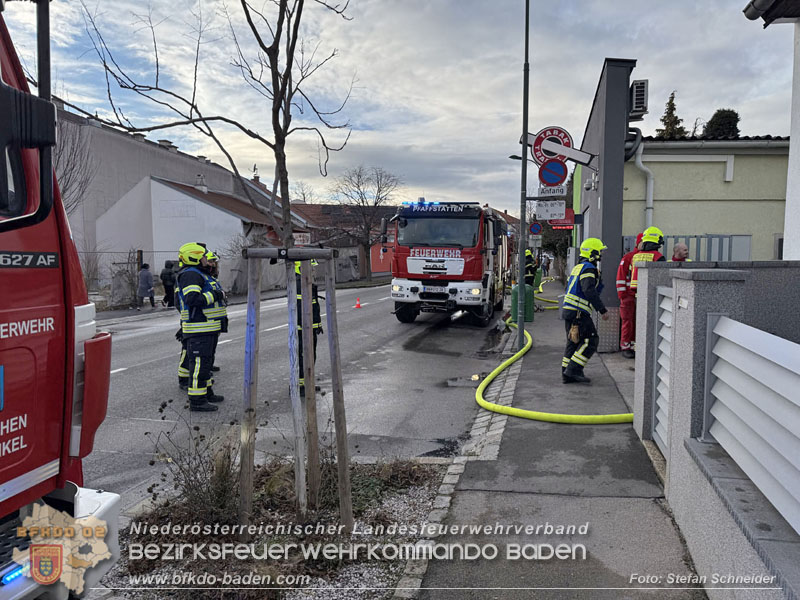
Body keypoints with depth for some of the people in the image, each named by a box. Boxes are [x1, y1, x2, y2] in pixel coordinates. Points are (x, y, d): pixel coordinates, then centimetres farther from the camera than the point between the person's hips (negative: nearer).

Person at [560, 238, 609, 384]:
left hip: (568, 309, 10)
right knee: (591, 340, -8)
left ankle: (567, 375, 15)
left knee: (573, 342, 13)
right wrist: (602, 310, -22)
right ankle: (573, 370, -12)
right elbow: (589, 291, -23)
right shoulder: (588, 268, -12)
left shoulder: (578, 267, 19)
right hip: (578, 312, -10)